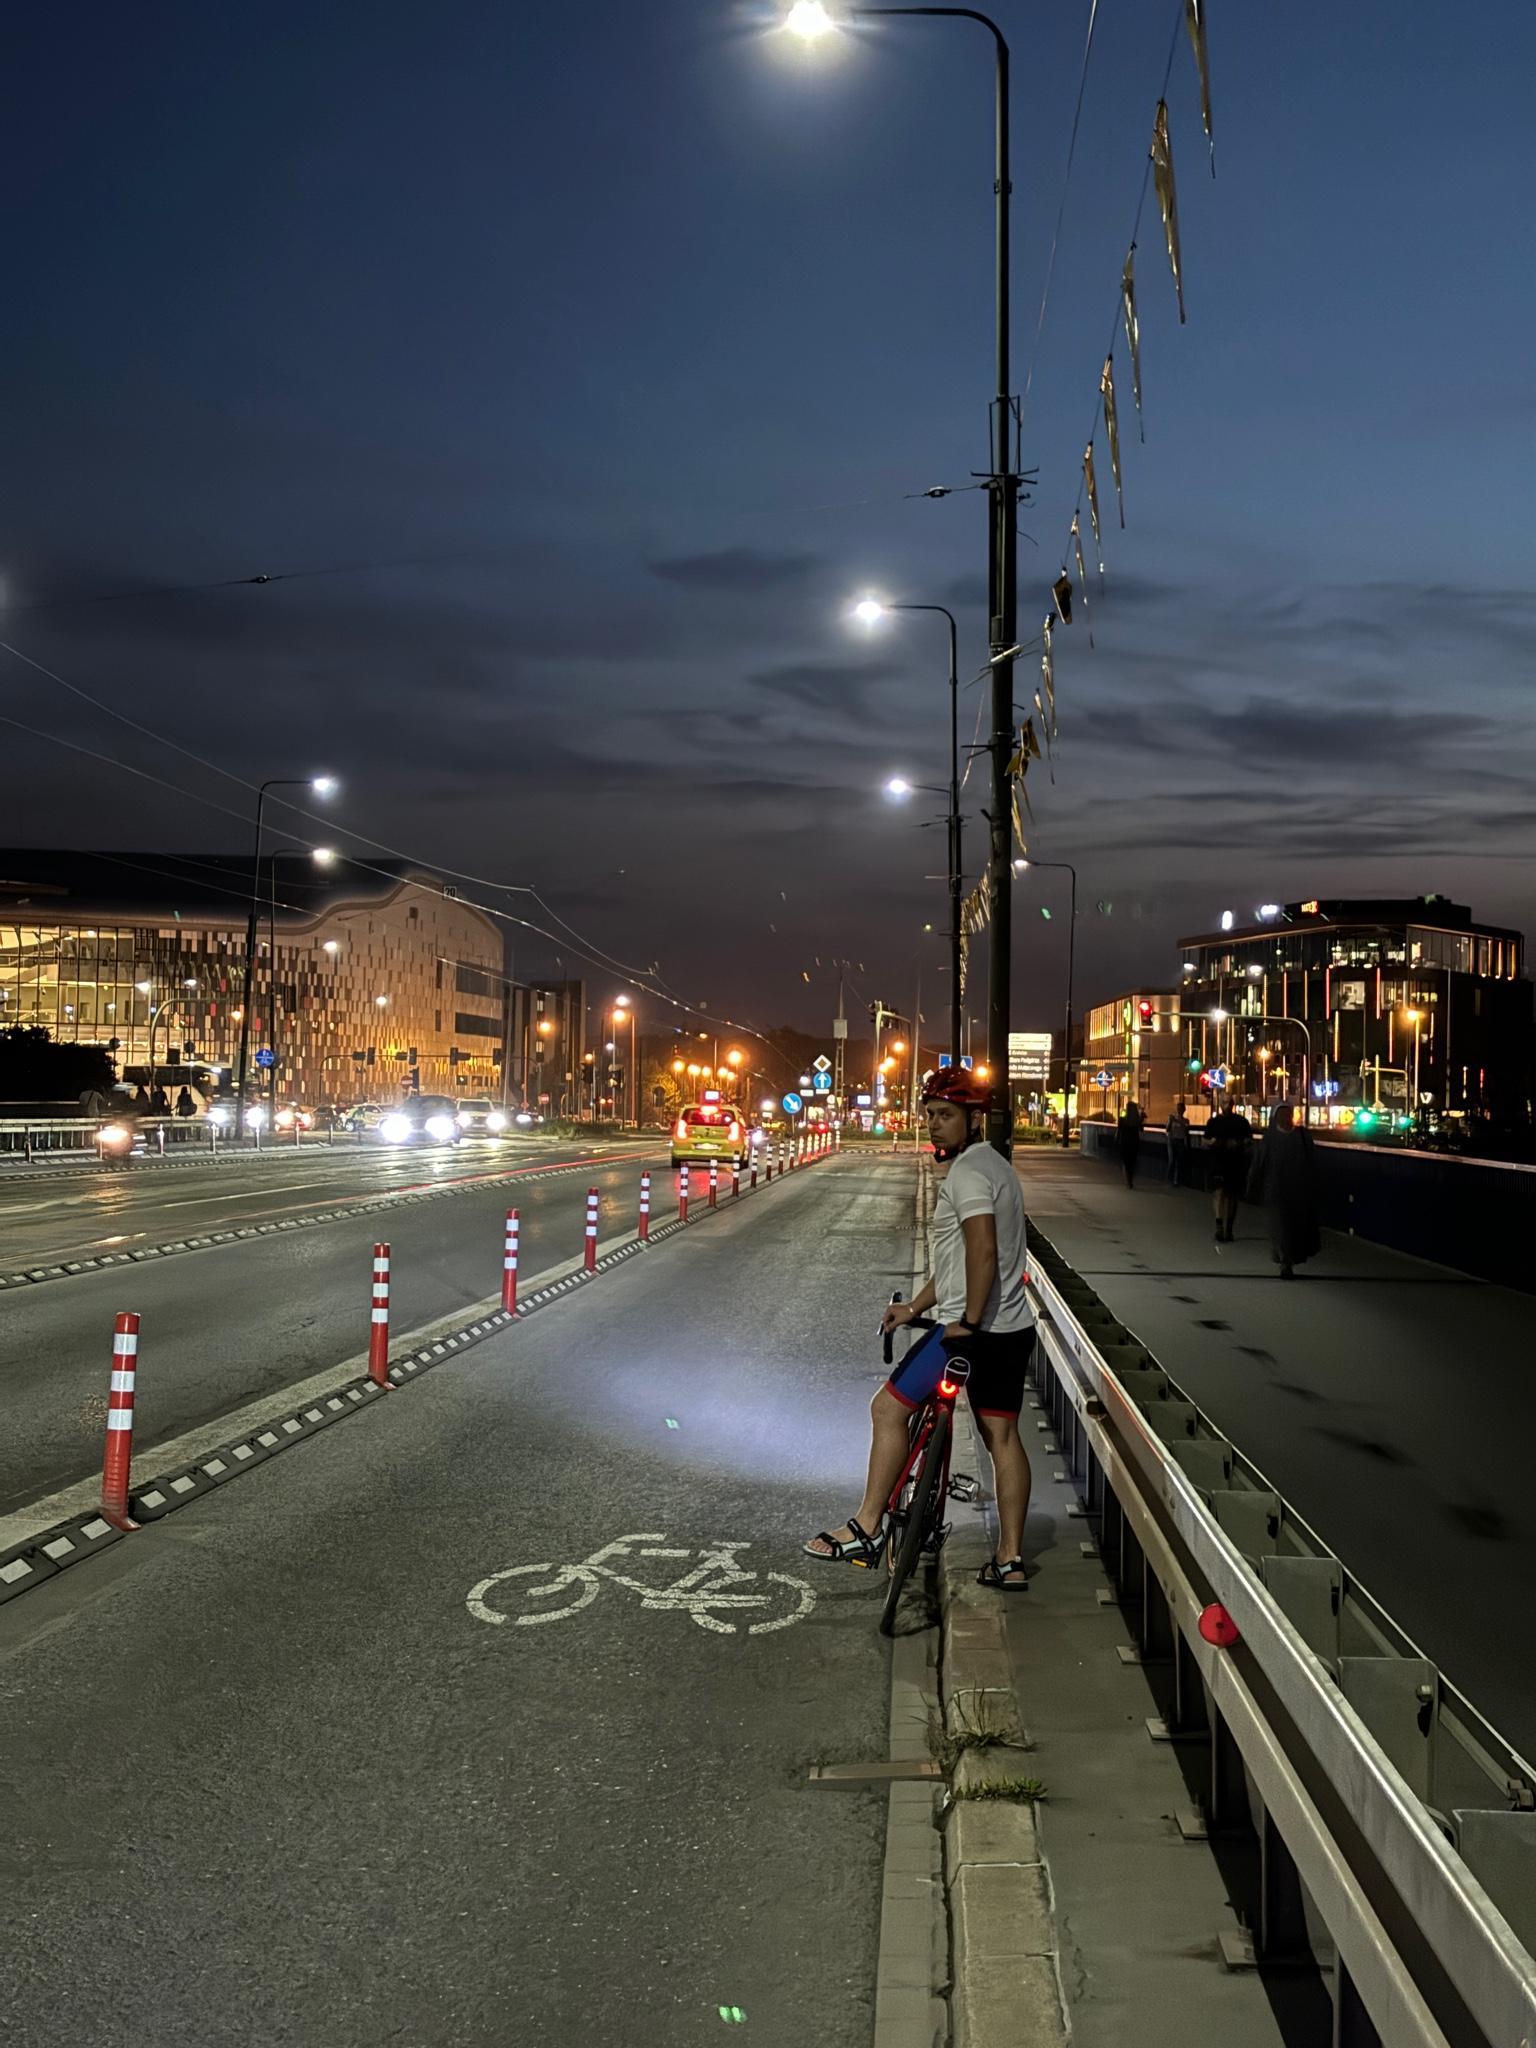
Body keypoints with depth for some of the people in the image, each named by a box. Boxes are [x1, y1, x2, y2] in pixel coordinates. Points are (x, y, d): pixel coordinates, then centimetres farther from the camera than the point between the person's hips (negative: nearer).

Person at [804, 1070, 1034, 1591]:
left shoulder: (967, 1173, -14)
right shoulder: (995, 1166, 19)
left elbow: (982, 1253, -27)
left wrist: (967, 1323, -22)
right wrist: (916, 1305, 20)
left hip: (972, 1329, -10)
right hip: (1013, 1328, 10)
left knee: (889, 1408, -1)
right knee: (1002, 1435, 10)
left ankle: (866, 1530, 3)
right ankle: (1010, 1560, 13)